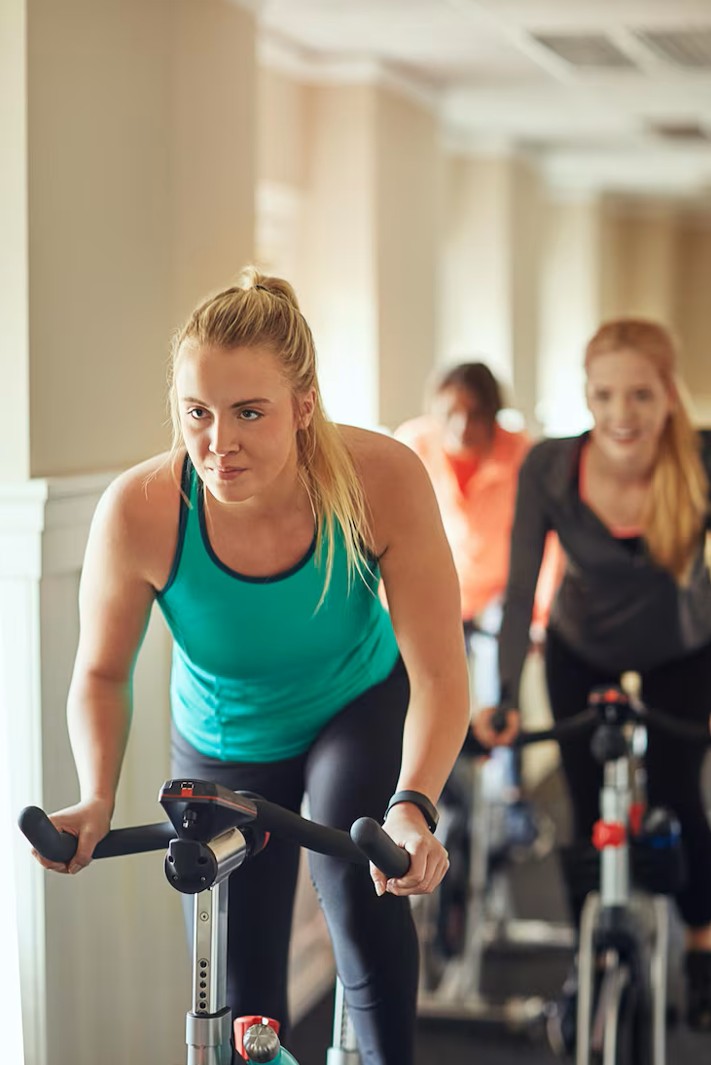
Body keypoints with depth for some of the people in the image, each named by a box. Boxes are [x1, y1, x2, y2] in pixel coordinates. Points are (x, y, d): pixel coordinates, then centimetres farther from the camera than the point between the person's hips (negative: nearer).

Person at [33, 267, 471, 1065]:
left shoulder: (382, 479, -32)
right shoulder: (139, 511, -31)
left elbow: (439, 674, -29)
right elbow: (101, 674, -14)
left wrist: (413, 807, -45)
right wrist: (97, 799, -30)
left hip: (361, 708, -1)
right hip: (224, 746, 1)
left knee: (356, 883, -29)